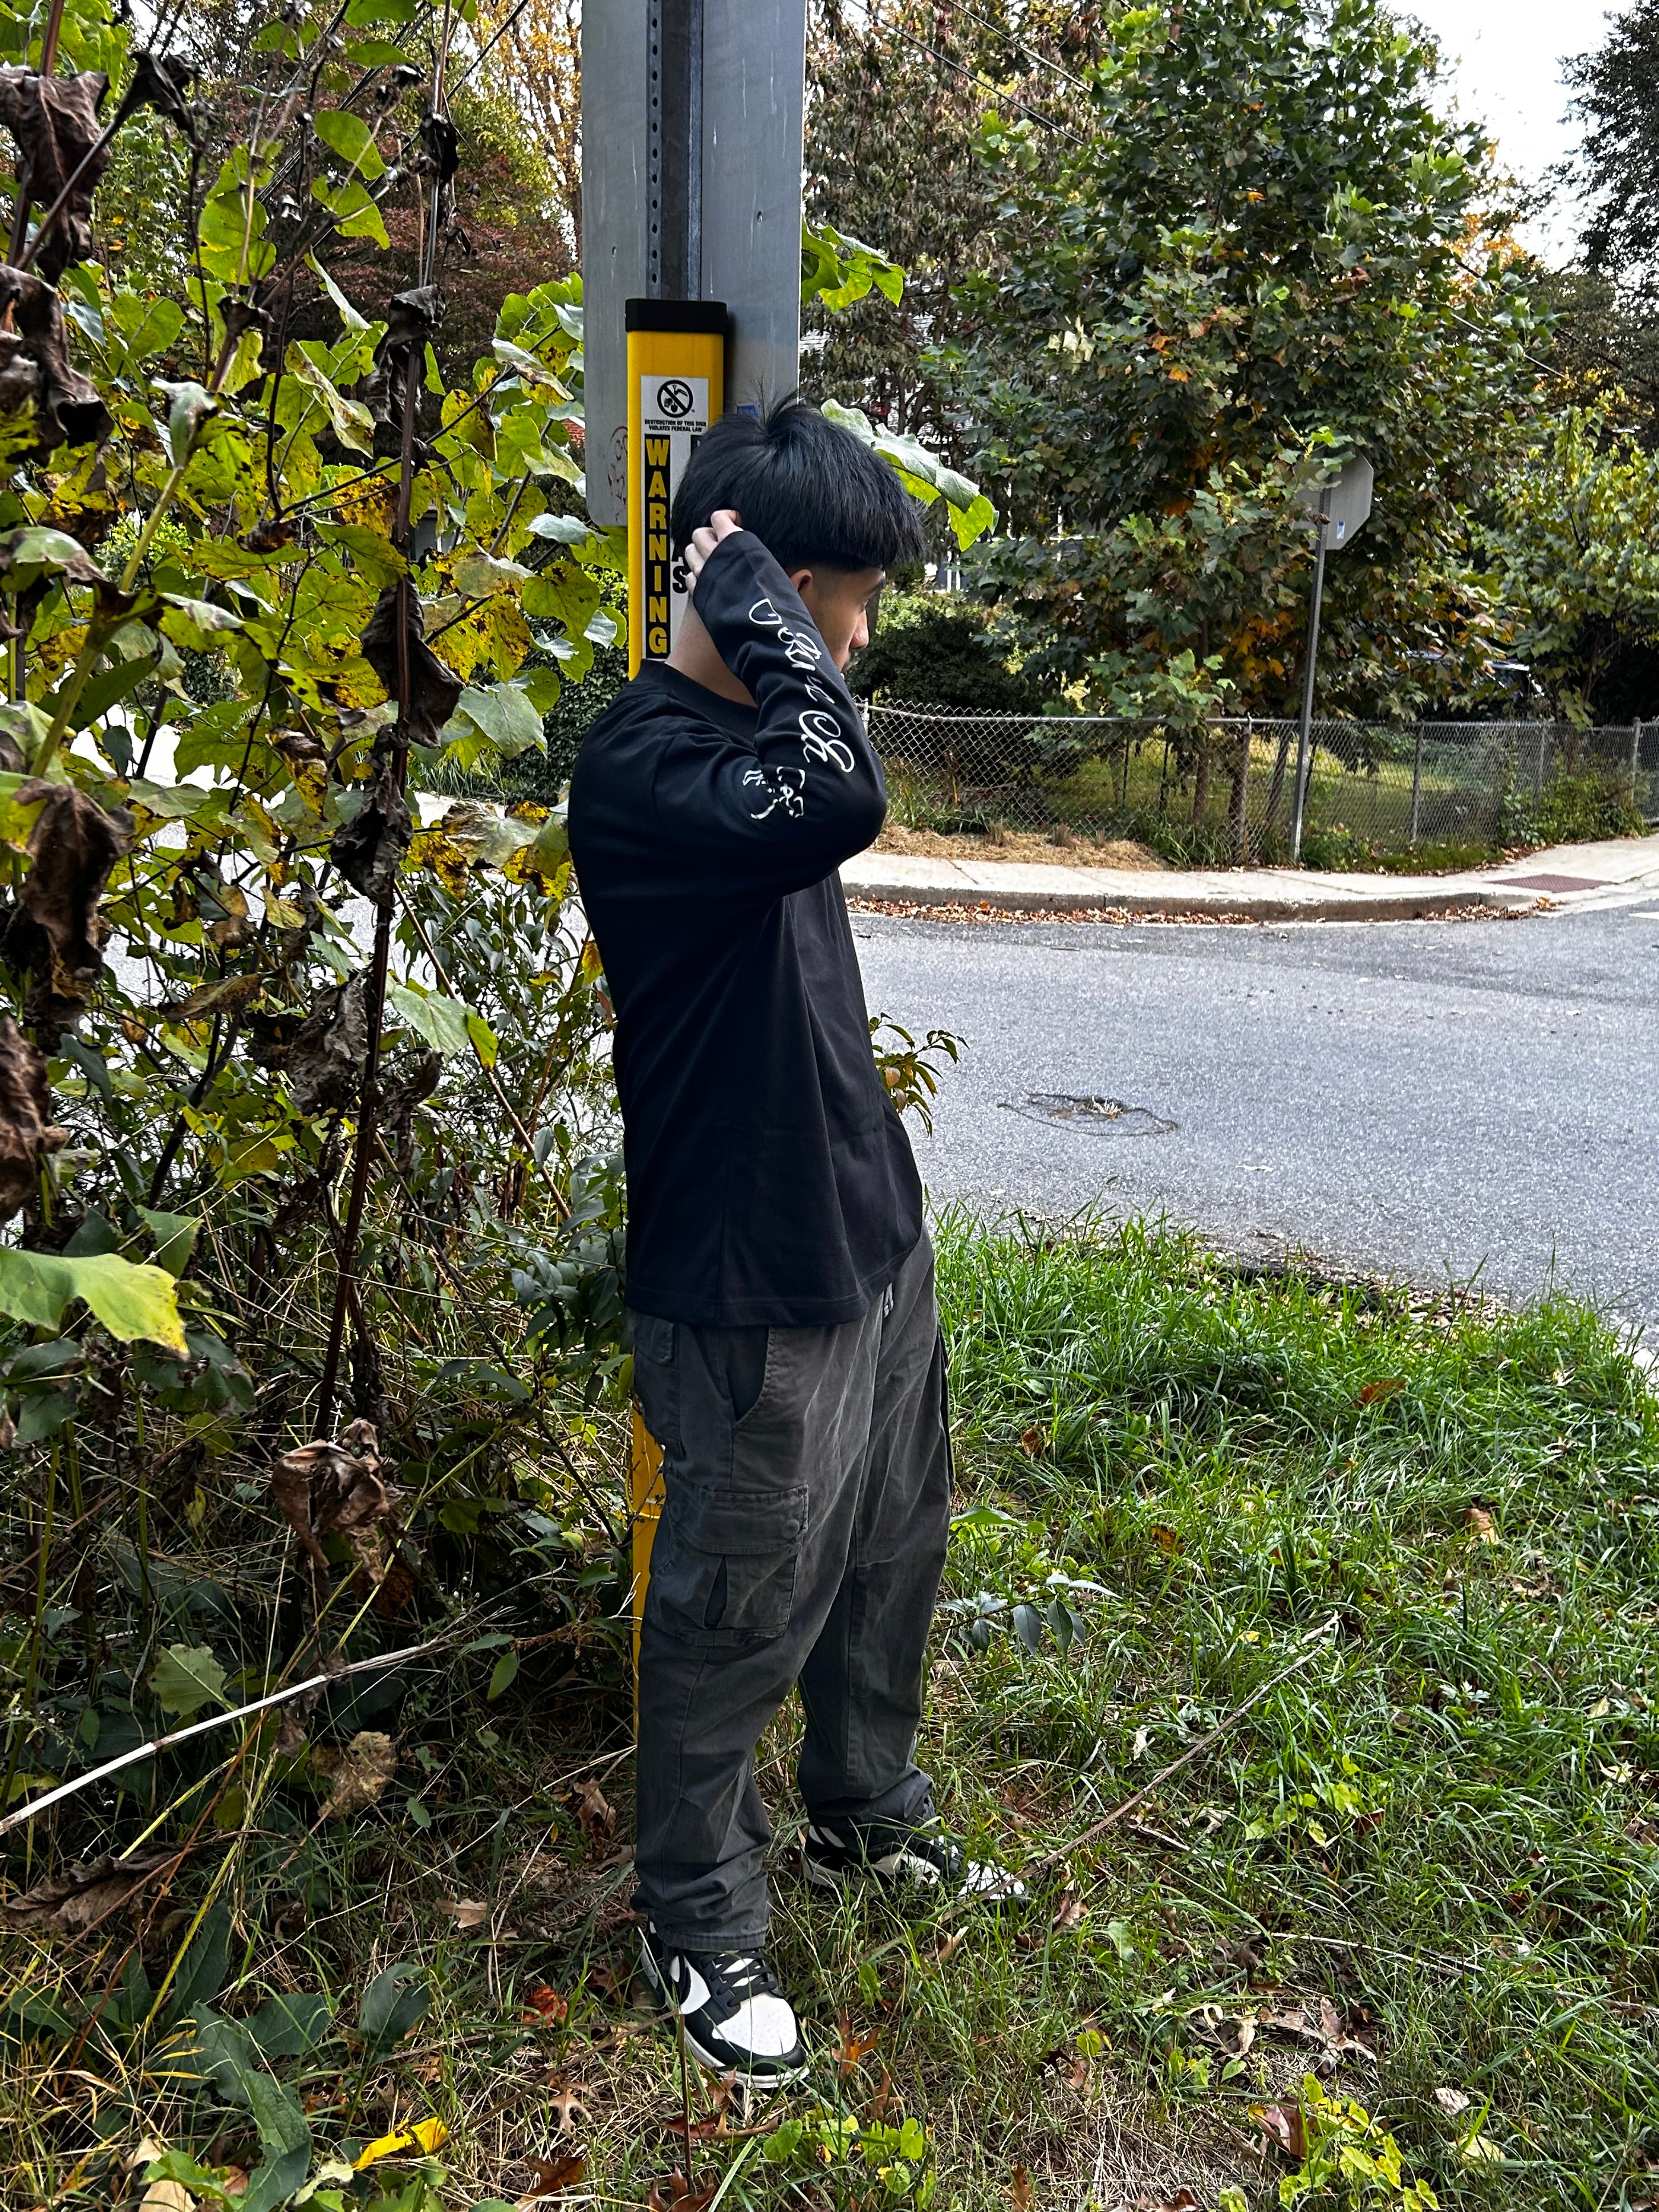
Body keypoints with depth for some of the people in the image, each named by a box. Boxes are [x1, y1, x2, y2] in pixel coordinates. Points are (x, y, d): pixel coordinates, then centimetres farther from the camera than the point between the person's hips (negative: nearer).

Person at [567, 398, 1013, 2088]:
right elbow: (837, 803, -41)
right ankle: (698, 1923, 33)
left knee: (890, 1554, 23)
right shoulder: (643, 763, -21)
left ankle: (867, 1815, 48)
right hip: (753, 1292, -9)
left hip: (872, 1238, 9)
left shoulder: (741, 729, 9)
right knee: (740, 1617, 9)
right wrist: (755, 603, -28)